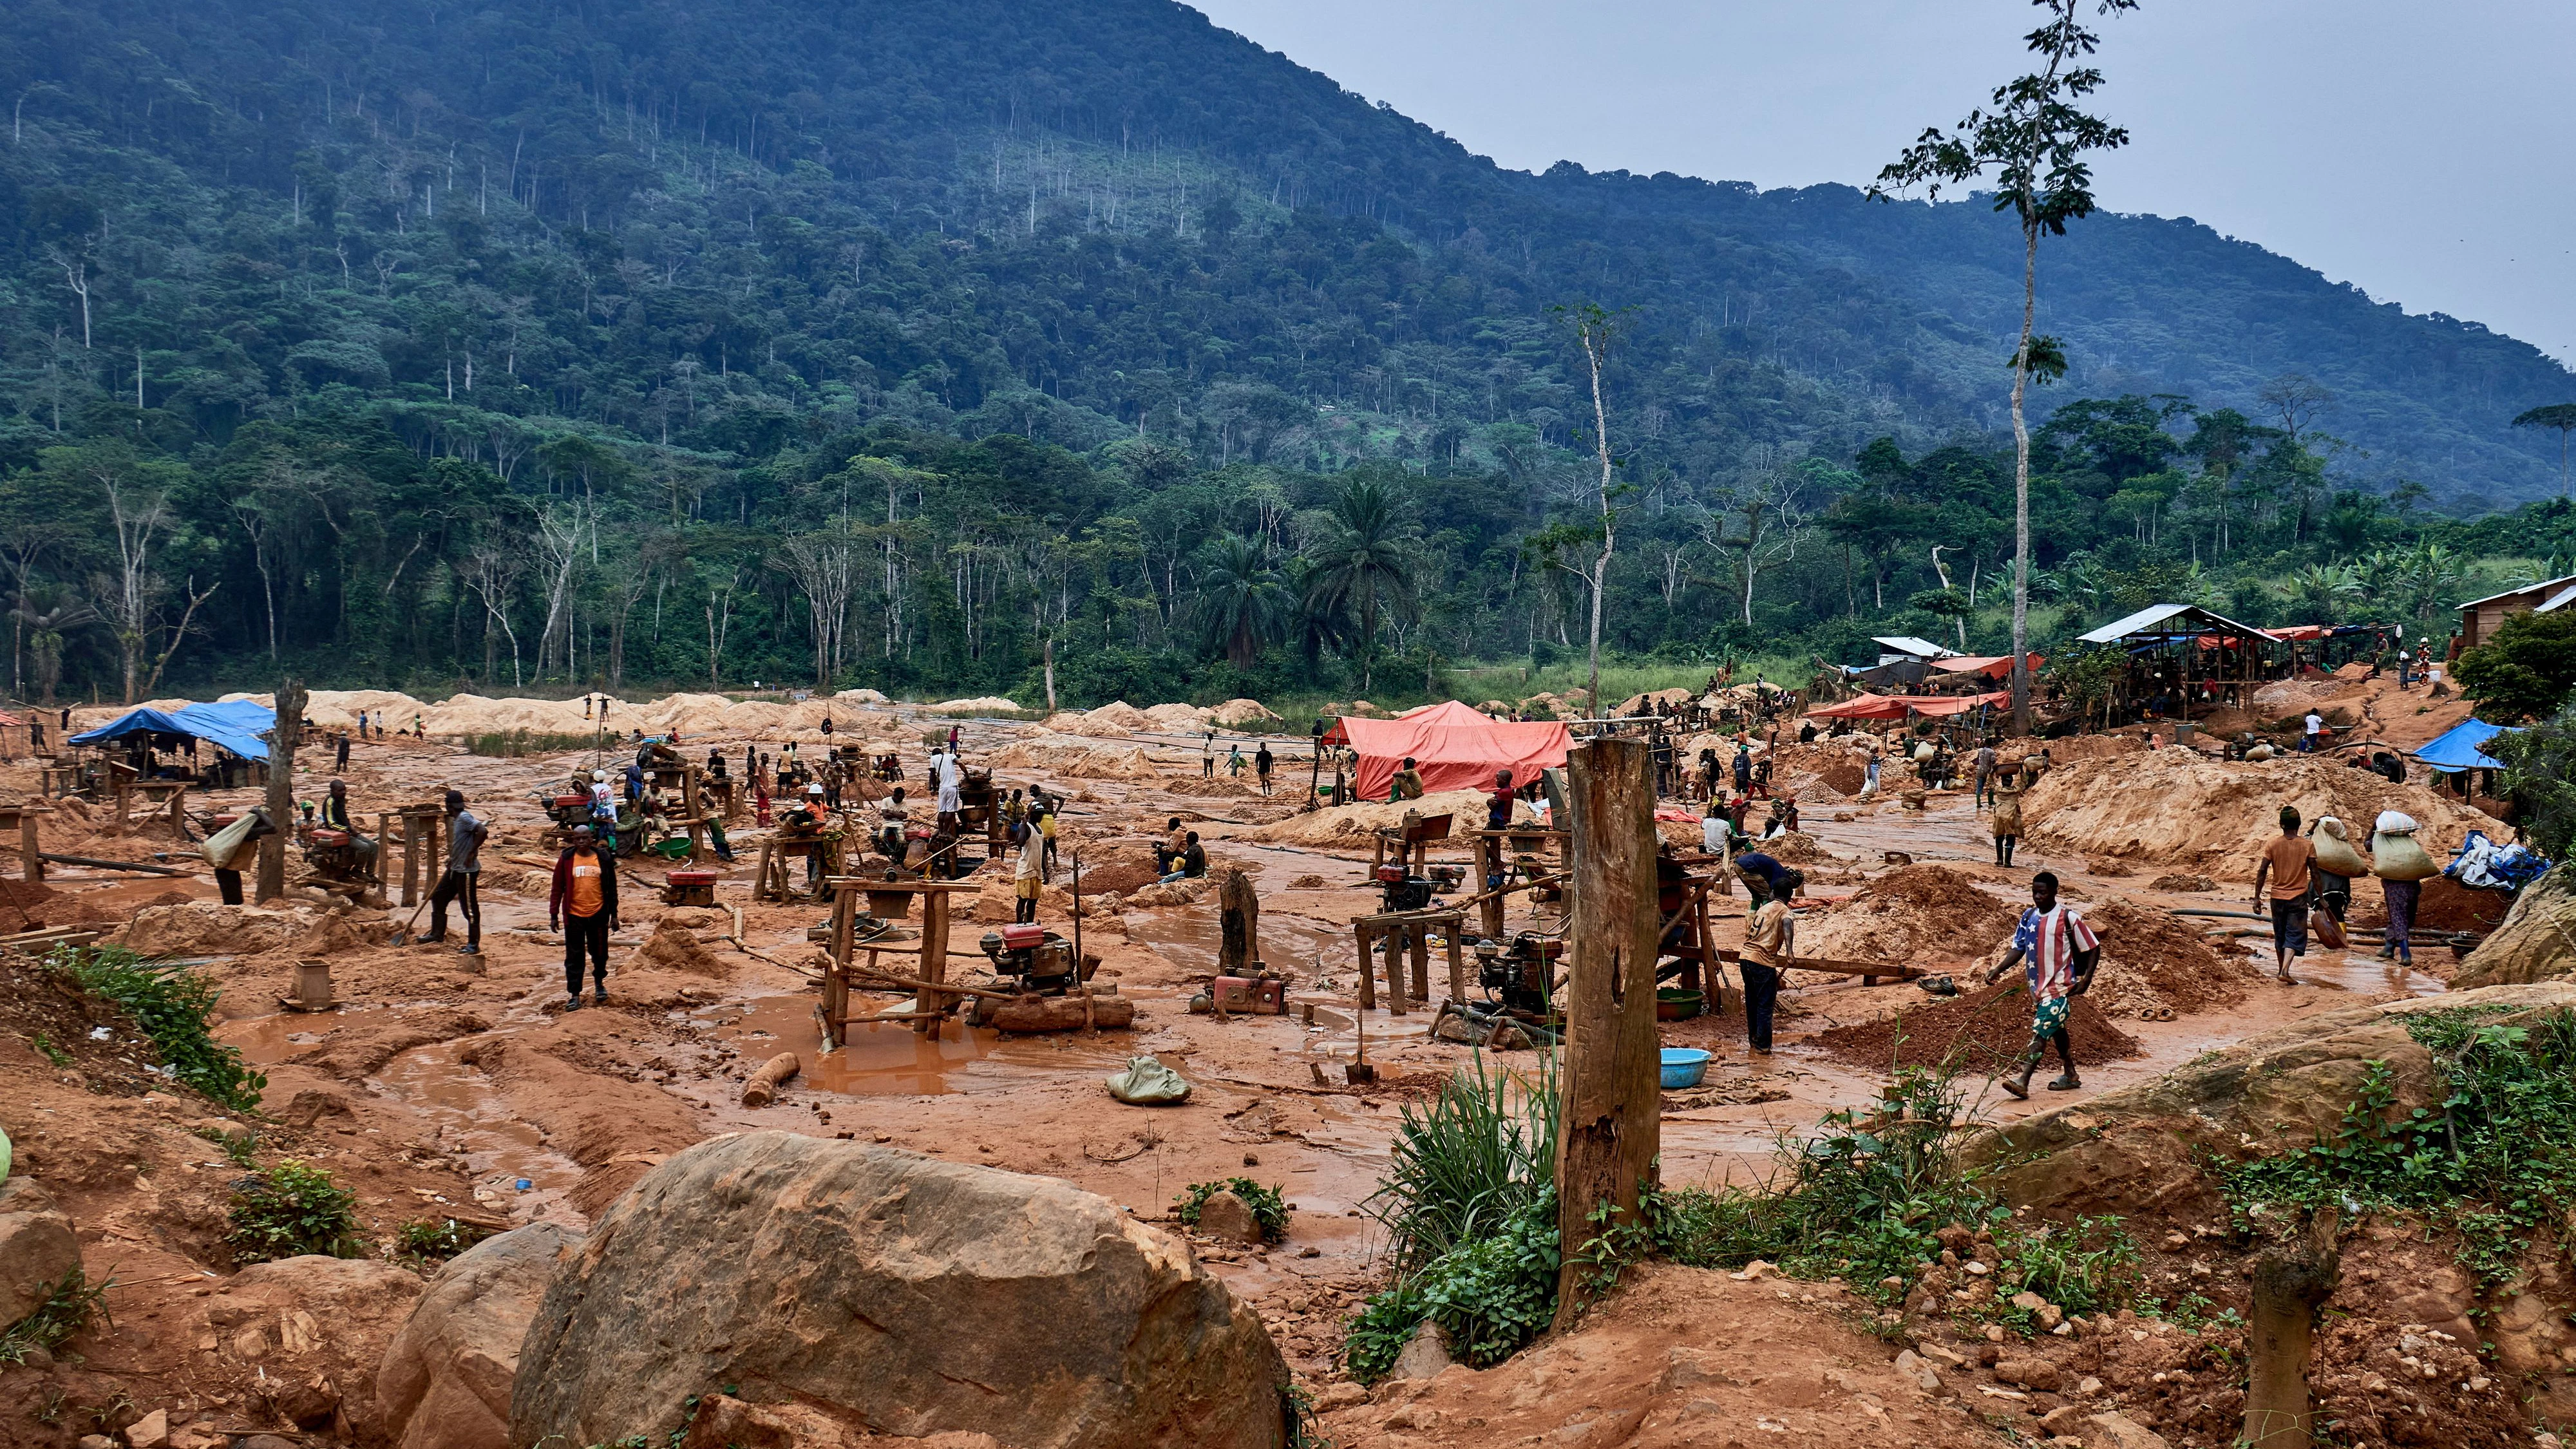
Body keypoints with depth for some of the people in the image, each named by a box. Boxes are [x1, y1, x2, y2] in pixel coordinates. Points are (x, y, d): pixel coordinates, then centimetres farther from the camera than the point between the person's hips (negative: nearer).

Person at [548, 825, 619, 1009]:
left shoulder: (603, 858, 1)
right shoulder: (566, 859, -1)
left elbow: (612, 888, 7)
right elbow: (558, 888, 3)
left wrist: (614, 914, 7)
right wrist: (554, 915, 0)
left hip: (598, 914, 1)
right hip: (574, 916, -1)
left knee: (600, 953, 12)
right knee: (574, 956, 1)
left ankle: (599, 982, 37)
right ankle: (574, 995, 7)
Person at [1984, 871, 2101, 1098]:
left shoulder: (2068, 917, -10)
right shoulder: (2029, 916, 6)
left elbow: (2093, 948, -5)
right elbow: (2018, 949, 6)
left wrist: (2086, 979, -13)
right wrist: (1997, 971, -7)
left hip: (2059, 986, -7)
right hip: (2037, 985, 7)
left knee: (2041, 1032, -13)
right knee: (2056, 1029, 18)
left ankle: (2023, 1082, -20)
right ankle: (2071, 1076, 32)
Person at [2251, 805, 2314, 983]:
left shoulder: (2273, 844, -3)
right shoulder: (2308, 845, -5)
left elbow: (2262, 871, -6)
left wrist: (2257, 897, -1)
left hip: (2277, 897, 2)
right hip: (2298, 897, -2)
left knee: (2280, 936, 16)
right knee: (2295, 935, -2)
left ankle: (2282, 970, 26)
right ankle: (2285, 971, -19)